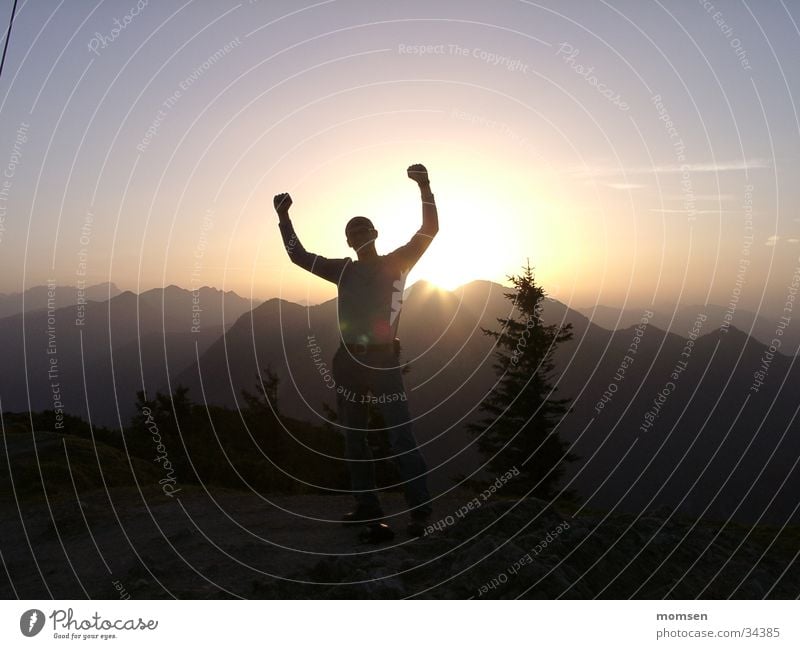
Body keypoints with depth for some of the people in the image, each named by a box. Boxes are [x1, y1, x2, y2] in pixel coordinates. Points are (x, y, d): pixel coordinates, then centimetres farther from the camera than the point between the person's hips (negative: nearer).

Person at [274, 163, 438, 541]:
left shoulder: (397, 262, 4)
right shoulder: (343, 270, 12)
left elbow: (429, 230, -6)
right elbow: (298, 256, 17)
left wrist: (424, 188, -17)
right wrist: (284, 218, 12)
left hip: (384, 361, -4)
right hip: (348, 362, 5)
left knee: (401, 437, -10)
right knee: (354, 440, 9)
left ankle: (420, 512, -6)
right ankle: (368, 511, 19)